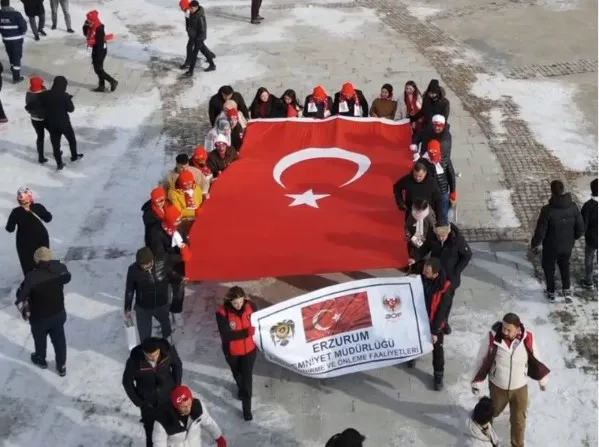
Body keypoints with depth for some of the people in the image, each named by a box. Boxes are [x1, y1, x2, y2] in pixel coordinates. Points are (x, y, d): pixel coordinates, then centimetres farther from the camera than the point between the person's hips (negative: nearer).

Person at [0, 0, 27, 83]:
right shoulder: (16, 14, -21)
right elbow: (23, 26, -18)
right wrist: (22, 33, 4)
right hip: (16, 39, -5)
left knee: (11, 55, 25)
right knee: (17, 57, 3)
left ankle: (14, 69, 47)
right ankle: (16, 77, 2)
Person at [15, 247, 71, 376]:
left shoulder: (32, 276, -30)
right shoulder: (61, 268, -17)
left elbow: (21, 296, -21)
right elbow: (67, 278, 6)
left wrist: (24, 311, -2)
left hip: (39, 317, -2)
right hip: (59, 314, 2)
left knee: (40, 340, 27)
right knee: (59, 340, 23)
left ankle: (41, 360, 53)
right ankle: (62, 367, 39)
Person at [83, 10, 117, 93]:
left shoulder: (99, 29, -26)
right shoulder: (91, 27, 1)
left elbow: (100, 43, -25)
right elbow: (85, 34, 16)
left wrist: (97, 58, -24)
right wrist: (85, 26, -4)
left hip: (100, 50, -10)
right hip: (95, 49, 10)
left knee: (98, 69, -4)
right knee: (98, 69, 15)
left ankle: (112, 81, 6)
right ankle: (102, 86, 23)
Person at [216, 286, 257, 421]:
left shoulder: (251, 307, -20)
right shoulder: (222, 313, -28)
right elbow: (226, 335, -31)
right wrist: (246, 332, -31)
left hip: (249, 349, 0)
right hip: (231, 351, 0)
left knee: (247, 377, 4)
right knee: (237, 374, 27)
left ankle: (247, 408, 17)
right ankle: (241, 388, 60)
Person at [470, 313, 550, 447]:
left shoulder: (527, 339, -23)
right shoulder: (491, 337, -27)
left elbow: (535, 359, -3)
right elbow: (481, 359, -11)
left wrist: (542, 378, 11)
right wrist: (476, 381, -3)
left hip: (520, 388, 1)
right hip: (497, 387, -1)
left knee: (518, 421, 18)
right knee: (492, 412, 27)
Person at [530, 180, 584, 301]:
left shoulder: (547, 210, -28)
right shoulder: (573, 207, -16)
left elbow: (540, 232, -22)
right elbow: (581, 229, -6)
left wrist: (534, 245, -4)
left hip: (551, 247, -3)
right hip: (567, 246, 3)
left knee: (549, 268, 22)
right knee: (565, 266, 30)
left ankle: (551, 293, 37)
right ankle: (566, 290, 24)